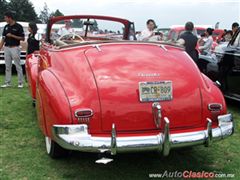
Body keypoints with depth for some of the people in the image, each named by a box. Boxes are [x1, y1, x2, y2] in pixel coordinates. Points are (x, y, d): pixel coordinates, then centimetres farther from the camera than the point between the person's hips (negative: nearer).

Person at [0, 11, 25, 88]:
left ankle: (20, 82, 4)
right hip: (6, 48, 6)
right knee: (7, 67, 8)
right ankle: (7, 82, 14)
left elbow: (22, 38, -8)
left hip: (15, 48, -6)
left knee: (18, 66, -2)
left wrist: (12, 36, -15)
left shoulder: (18, 26, -6)